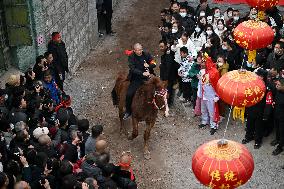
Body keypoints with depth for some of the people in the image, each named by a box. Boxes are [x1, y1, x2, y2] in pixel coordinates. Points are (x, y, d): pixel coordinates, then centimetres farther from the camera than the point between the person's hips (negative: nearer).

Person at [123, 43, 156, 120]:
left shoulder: (146, 55, 3)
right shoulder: (131, 57, -5)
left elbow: (154, 64, 8)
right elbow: (132, 69, -17)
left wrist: (149, 66, -16)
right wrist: (142, 73, -30)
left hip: (147, 77, 3)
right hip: (136, 79, -3)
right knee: (129, 94, -15)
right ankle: (128, 112, 6)